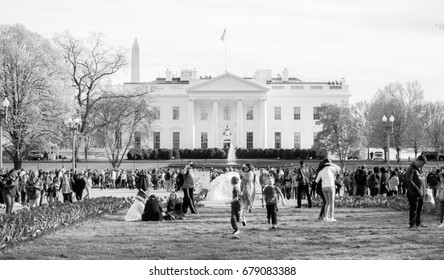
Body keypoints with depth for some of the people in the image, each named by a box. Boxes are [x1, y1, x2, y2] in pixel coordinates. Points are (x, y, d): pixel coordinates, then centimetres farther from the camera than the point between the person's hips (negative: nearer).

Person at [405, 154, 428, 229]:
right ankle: (412, 224, 0)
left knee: (419, 208, 14)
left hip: (419, 193, 8)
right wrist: (417, 190, -23)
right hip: (413, 193, -8)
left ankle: (418, 223, 24)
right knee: (414, 209, -5)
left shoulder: (420, 169, 15)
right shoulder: (411, 169, -13)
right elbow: (409, 181, -21)